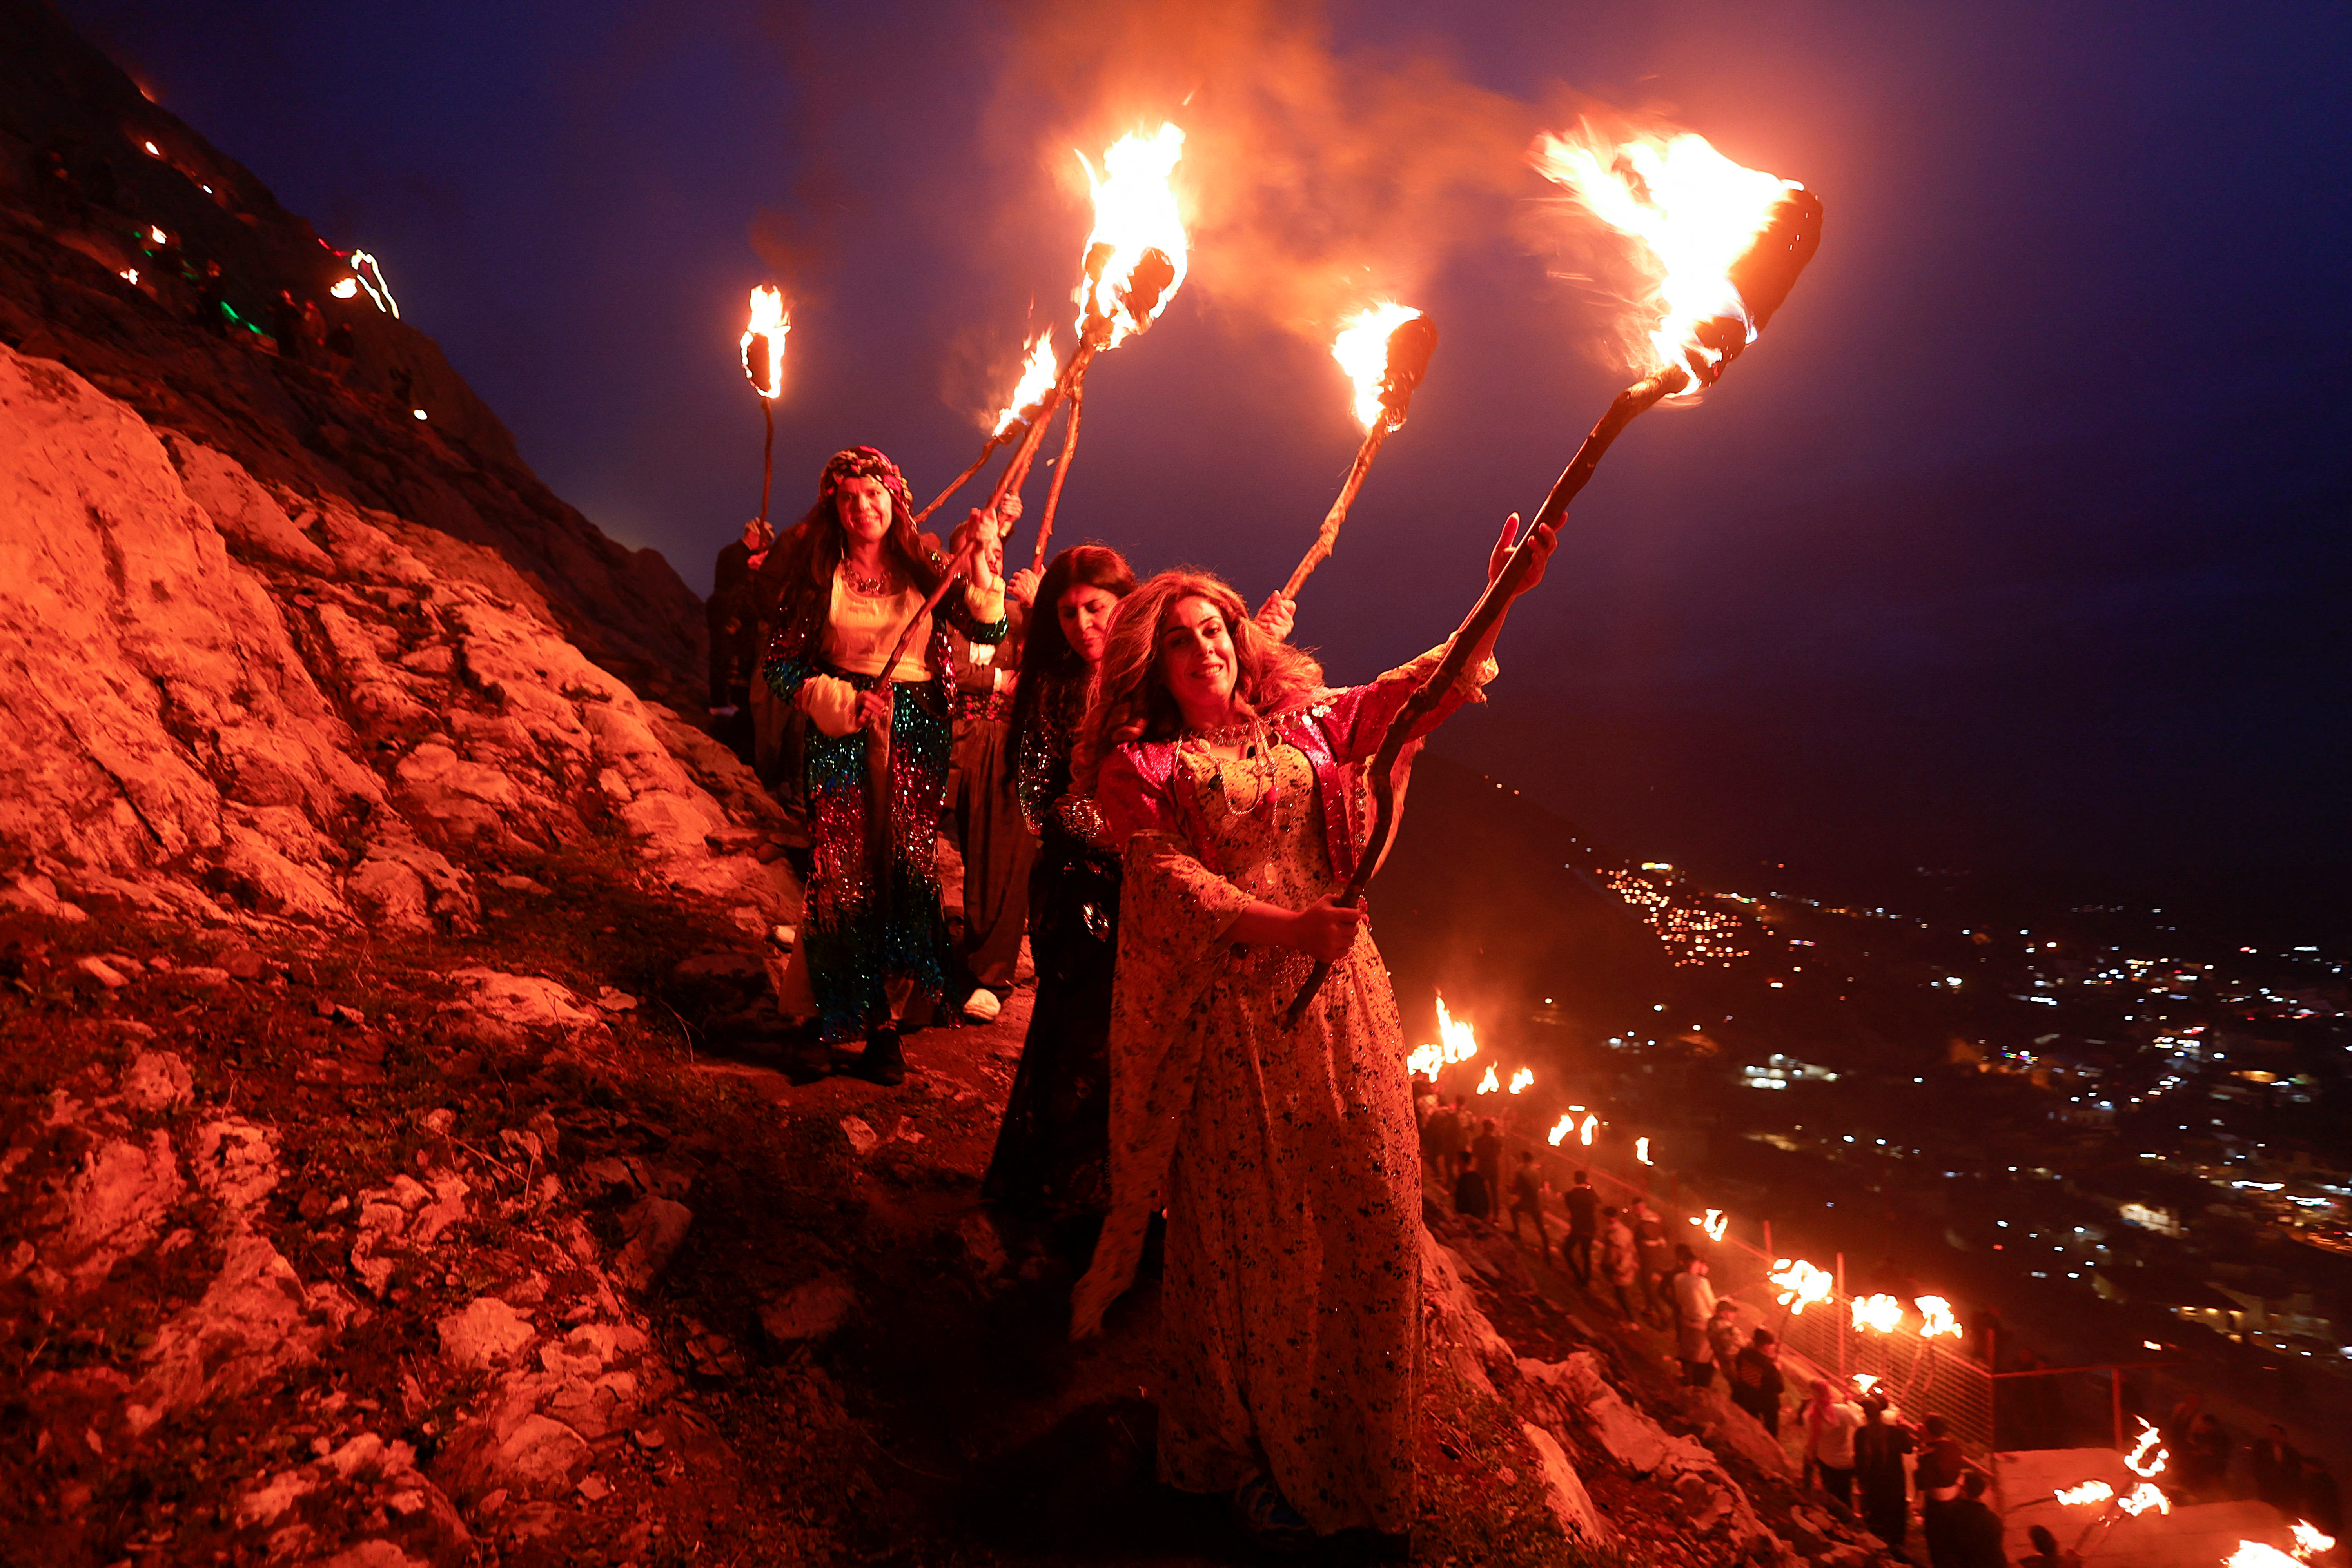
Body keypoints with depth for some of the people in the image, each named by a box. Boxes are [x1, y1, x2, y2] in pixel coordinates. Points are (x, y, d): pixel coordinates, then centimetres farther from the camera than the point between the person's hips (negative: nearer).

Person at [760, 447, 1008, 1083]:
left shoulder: (925, 567, 5)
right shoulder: (818, 576, 4)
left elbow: (990, 631, -6)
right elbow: (780, 665, 3)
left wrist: (981, 564, -17)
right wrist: (843, 702, -10)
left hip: (916, 738, 1)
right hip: (841, 738, 0)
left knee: (907, 869, -2)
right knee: (841, 873, -4)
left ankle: (887, 1021, 10)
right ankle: (835, 1013, 15)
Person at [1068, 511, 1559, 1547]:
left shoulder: (1304, 721, 11)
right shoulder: (1137, 765, -1)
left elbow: (1425, 689, 6)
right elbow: (1172, 881, -12)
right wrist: (1287, 928, -26)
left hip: (1337, 991, 4)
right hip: (1229, 1011, -4)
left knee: (1371, 1209, 8)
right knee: (1248, 1238, 7)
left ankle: (1356, 1445, 32)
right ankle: (1251, 1458, 31)